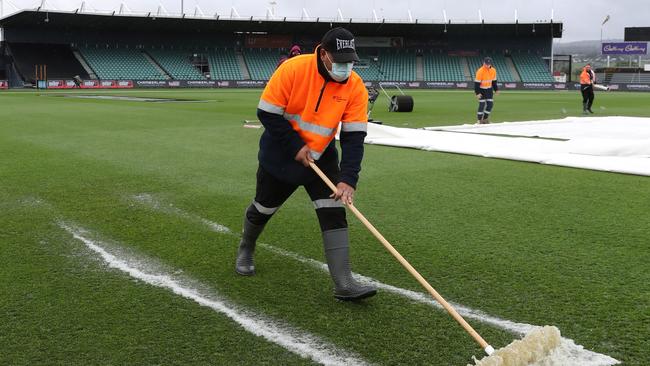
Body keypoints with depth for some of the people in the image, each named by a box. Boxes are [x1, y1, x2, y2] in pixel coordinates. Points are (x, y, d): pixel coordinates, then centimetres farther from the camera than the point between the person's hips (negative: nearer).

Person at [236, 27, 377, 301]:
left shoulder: (355, 87, -15)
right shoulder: (293, 69, -22)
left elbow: (354, 137, -17)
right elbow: (267, 113, -19)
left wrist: (348, 180, -26)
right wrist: (296, 148, -20)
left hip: (322, 158, 2)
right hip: (280, 155, -2)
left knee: (334, 213, -12)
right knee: (263, 209, 13)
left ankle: (343, 283, -11)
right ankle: (246, 249, 45)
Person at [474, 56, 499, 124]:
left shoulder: (493, 70, -3)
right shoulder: (480, 71, -21)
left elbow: (494, 81, 10)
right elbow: (477, 83, -20)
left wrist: (496, 89, 11)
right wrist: (477, 93, -23)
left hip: (489, 89, 6)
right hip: (481, 90, -6)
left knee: (490, 104, 3)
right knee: (482, 104, -11)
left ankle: (485, 119, 18)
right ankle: (479, 120, 0)